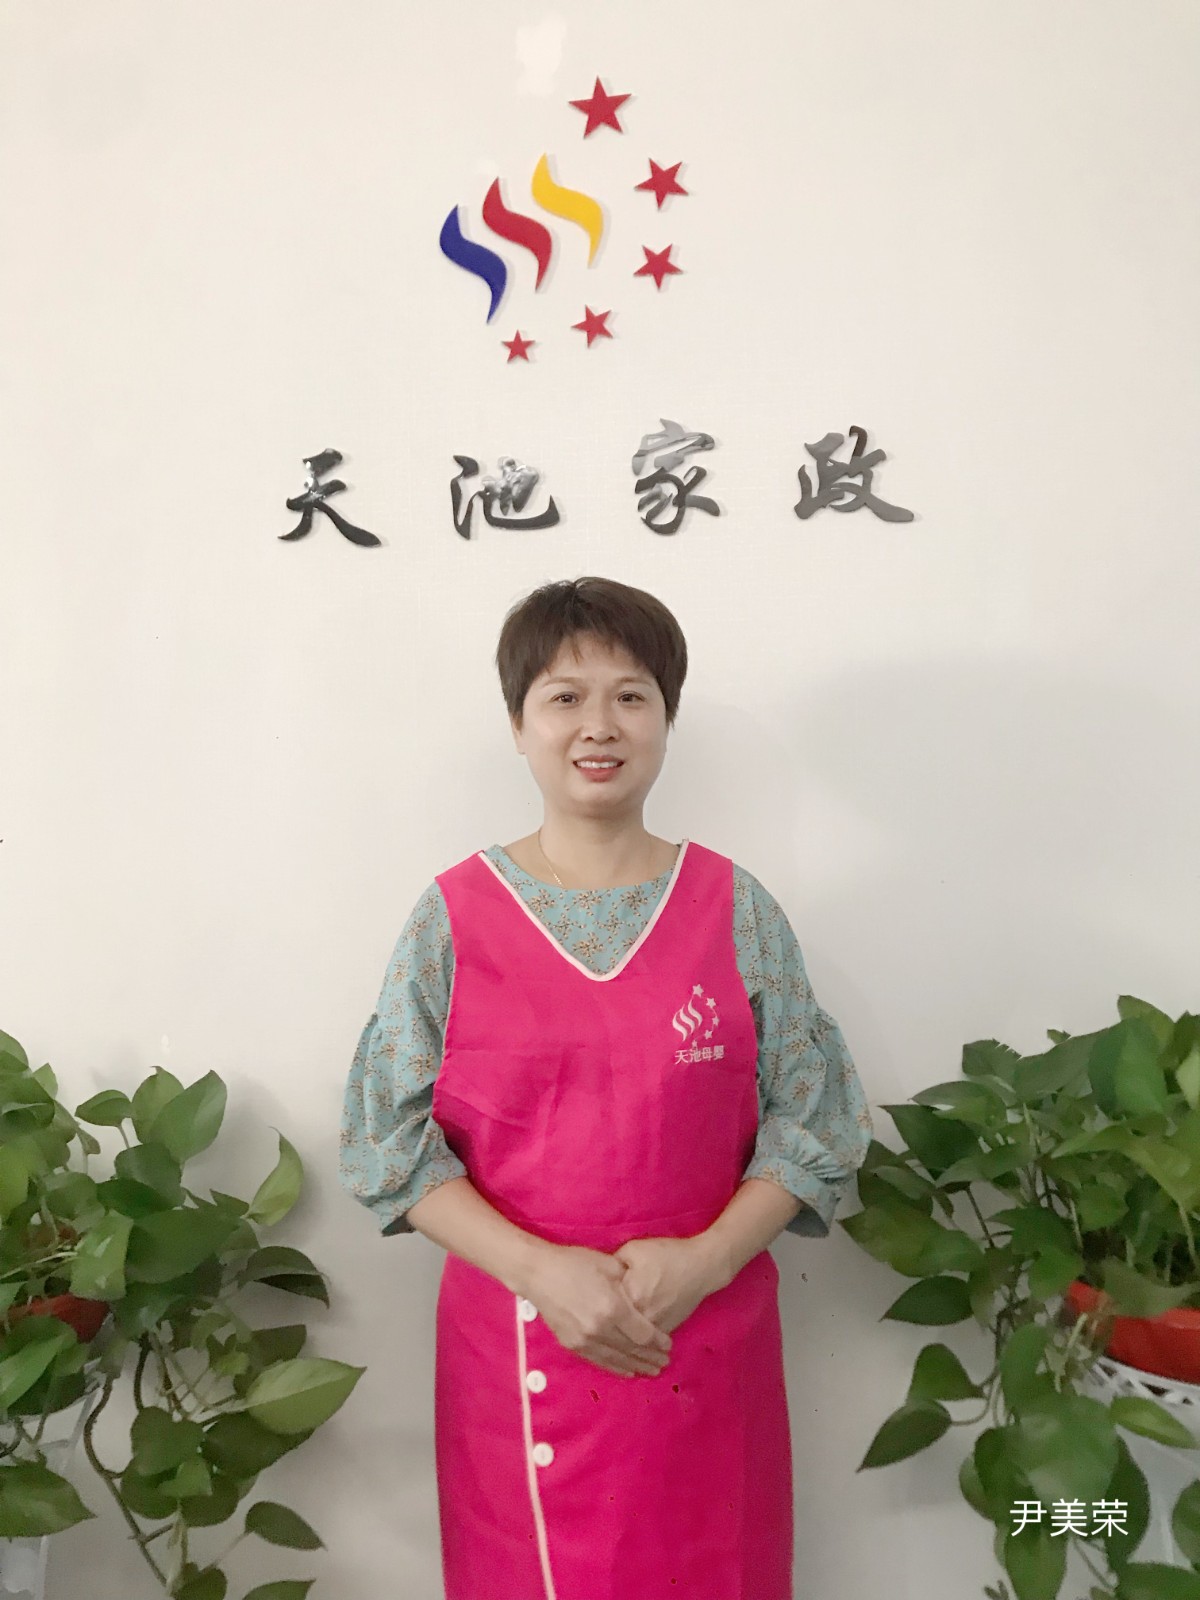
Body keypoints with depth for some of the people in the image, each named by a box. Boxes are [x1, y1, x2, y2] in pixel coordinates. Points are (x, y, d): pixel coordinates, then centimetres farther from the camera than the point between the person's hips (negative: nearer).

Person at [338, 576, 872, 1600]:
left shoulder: (735, 908, -3)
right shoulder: (455, 914, -5)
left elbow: (814, 1119, -1)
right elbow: (389, 1135, -6)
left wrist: (706, 1258, -15)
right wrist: (540, 1271, -16)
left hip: (705, 1342, 1)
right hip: (514, 1345, 0)